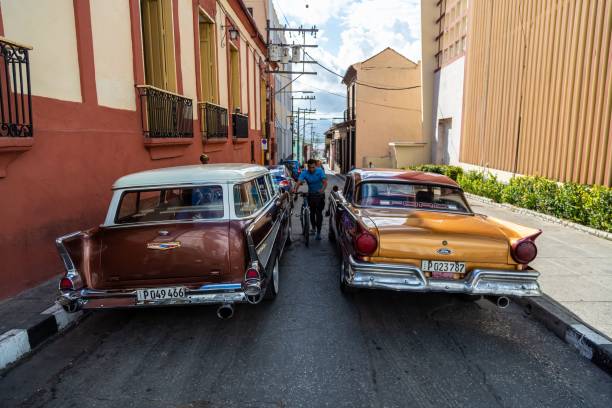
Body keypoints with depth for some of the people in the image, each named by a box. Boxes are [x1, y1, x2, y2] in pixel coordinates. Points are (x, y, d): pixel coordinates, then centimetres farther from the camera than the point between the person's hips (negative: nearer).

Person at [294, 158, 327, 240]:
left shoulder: (320, 171, -13)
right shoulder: (304, 173, -11)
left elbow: (325, 182, -23)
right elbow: (299, 181, -27)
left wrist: (322, 189, -44)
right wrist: (295, 189, -47)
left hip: (320, 195, -2)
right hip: (311, 194, 2)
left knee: (319, 213, -6)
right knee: (312, 212, 7)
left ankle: (318, 232, -1)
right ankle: (313, 228, 30)